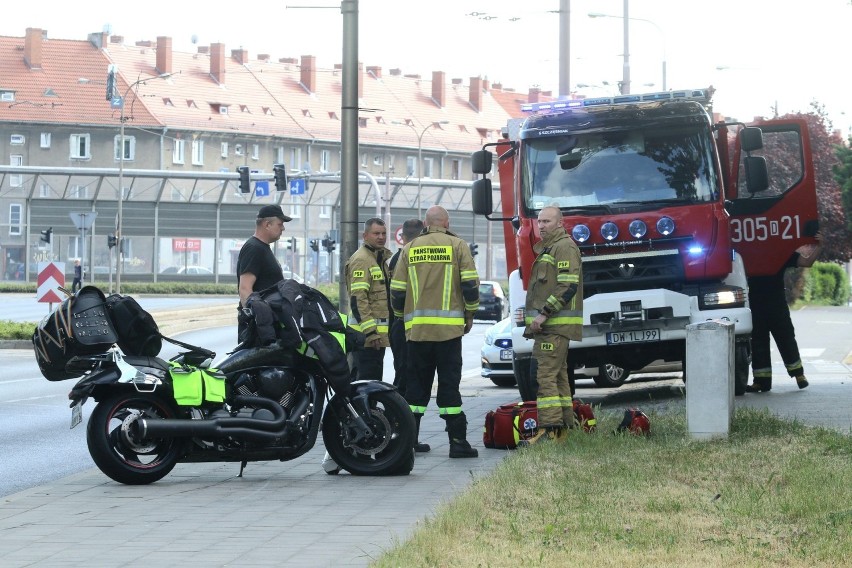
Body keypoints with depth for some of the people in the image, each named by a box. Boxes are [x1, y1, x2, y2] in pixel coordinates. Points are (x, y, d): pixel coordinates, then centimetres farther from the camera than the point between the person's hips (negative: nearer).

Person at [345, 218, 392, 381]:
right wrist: (369, 330, -24)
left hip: (378, 333, 10)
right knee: (368, 378, -12)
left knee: (375, 377, 12)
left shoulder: (381, 258, 21)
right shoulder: (361, 259, -12)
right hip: (367, 332, -10)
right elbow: (358, 298, -19)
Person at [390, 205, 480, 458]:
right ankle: (457, 441, -5)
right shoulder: (457, 246, 1)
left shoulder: (410, 249, 9)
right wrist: (470, 315, 8)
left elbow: (396, 290, 9)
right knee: (449, 383, -2)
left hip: (416, 328, 3)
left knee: (416, 383, 10)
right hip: (449, 327, -3)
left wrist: (403, 317, 22)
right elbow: (470, 283, -5)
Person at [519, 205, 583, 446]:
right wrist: (538, 318, 22)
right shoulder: (546, 249, 23)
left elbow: (568, 286, -20)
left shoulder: (564, 247, -10)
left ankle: (550, 430, -20)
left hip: (556, 325, -11)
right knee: (558, 375, 10)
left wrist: (544, 313, -22)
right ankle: (562, 427, 13)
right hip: (548, 325, 11)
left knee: (547, 376, -15)